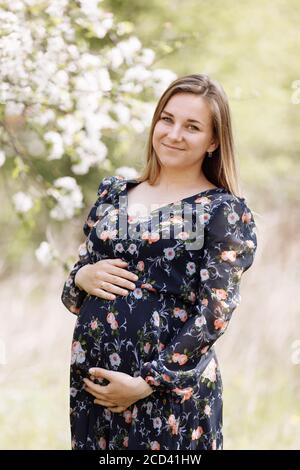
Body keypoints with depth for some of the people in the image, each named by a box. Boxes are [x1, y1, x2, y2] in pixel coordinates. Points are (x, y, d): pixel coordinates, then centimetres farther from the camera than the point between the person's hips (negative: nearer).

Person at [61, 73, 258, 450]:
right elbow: (71, 292, 13)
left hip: (171, 390, -4)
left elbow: (214, 315, -12)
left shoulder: (225, 211, -6)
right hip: (91, 380, 4)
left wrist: (146, 383, -17)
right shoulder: (113, 194, 8)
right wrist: (82, 278, -9)